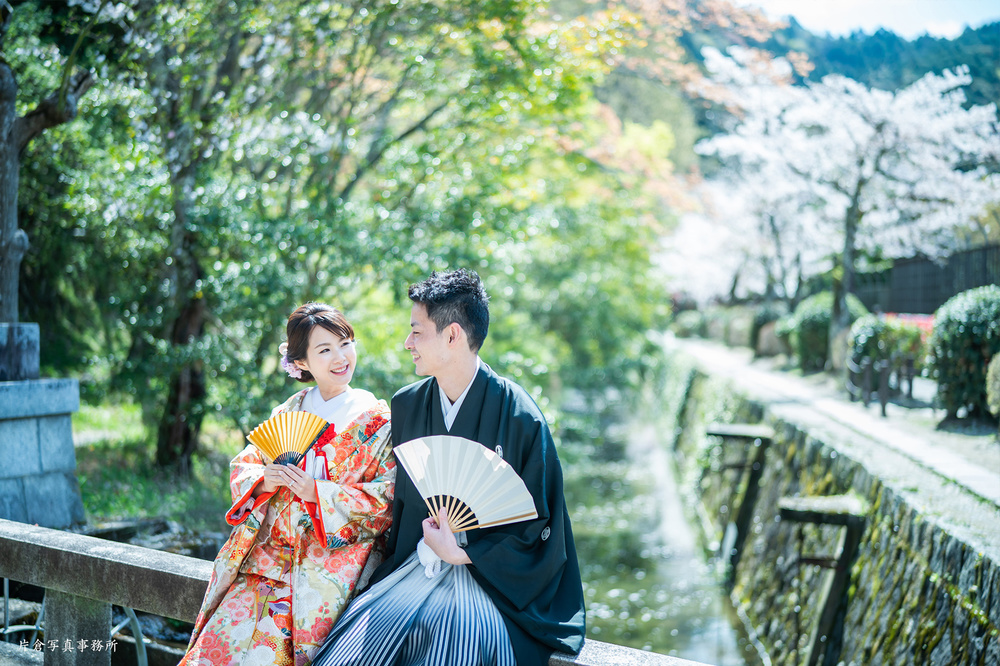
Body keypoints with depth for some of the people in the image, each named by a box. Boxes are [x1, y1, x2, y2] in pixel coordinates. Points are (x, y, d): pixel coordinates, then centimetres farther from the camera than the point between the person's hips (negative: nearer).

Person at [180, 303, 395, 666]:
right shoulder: (288, 412, 13)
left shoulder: (378, 421, 0)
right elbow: (242, 466, 15)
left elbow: (389, 500, -6)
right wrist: (262, 480, -9)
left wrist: (318, 493, -15)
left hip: (331, 561, -4)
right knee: (225, 634, -16)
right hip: (268, 554, 4)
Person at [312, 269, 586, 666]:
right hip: (417, 566, 4)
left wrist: (463, 554, -11)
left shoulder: (520, 418, -9)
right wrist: (426, 549, 0)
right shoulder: (405, 406, 8)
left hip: (491, 573, -4)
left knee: (458, 634, -35)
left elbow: (539, 529, -6)